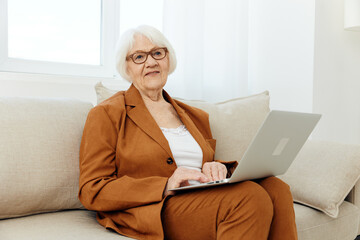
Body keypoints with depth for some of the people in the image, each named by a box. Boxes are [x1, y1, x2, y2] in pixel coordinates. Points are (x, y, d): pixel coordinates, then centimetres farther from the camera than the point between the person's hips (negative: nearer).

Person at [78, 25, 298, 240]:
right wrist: (165, 187, -18)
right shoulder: (106, 114, 3)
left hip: (203, 203, 6)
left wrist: (217, 169, -2)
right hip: (152, 212, -5)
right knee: (250, 197, -29)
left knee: (275, 188, -24)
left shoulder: (196, 116, 22)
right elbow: (91, 191, -4)